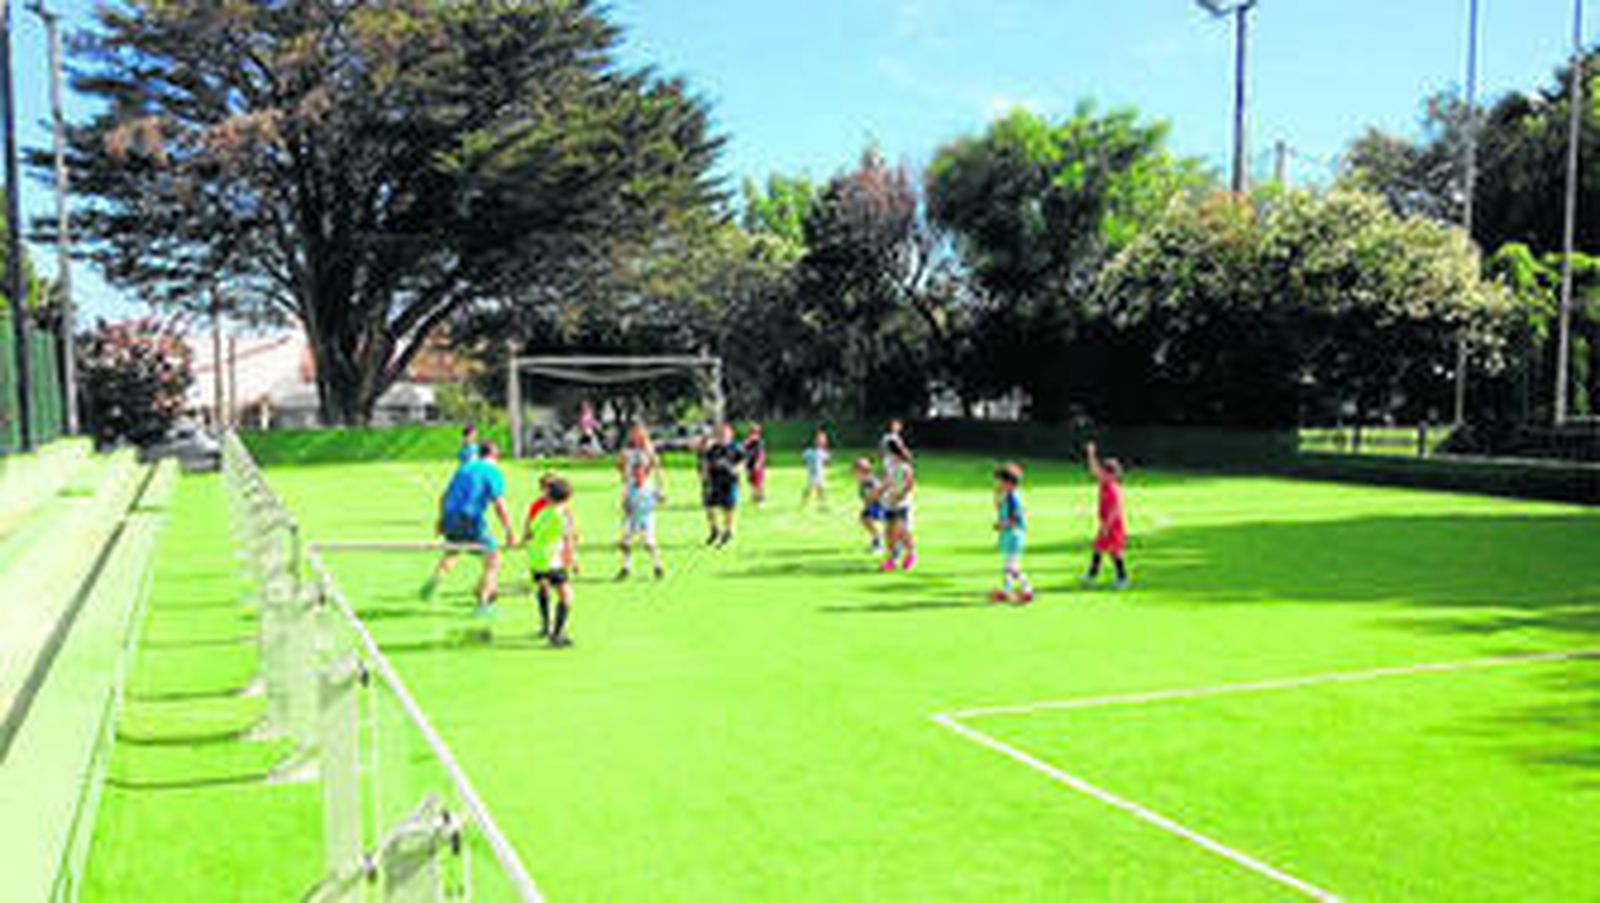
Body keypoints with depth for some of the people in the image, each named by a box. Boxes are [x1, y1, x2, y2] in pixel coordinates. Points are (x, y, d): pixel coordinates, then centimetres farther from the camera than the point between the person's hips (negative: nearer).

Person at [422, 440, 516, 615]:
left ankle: (436, 577, 4)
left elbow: (444, 497, 23)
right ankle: (482, 604, 3)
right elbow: (499, 506, -12)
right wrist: (510, 532, -9)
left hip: (450, 517, 6)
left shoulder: (465, 467, 18)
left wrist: (441, 519, 36)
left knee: (451, 554, 32)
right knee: (493, 559, 8)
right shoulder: (494, 472, -1)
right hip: (471, 520, -6)